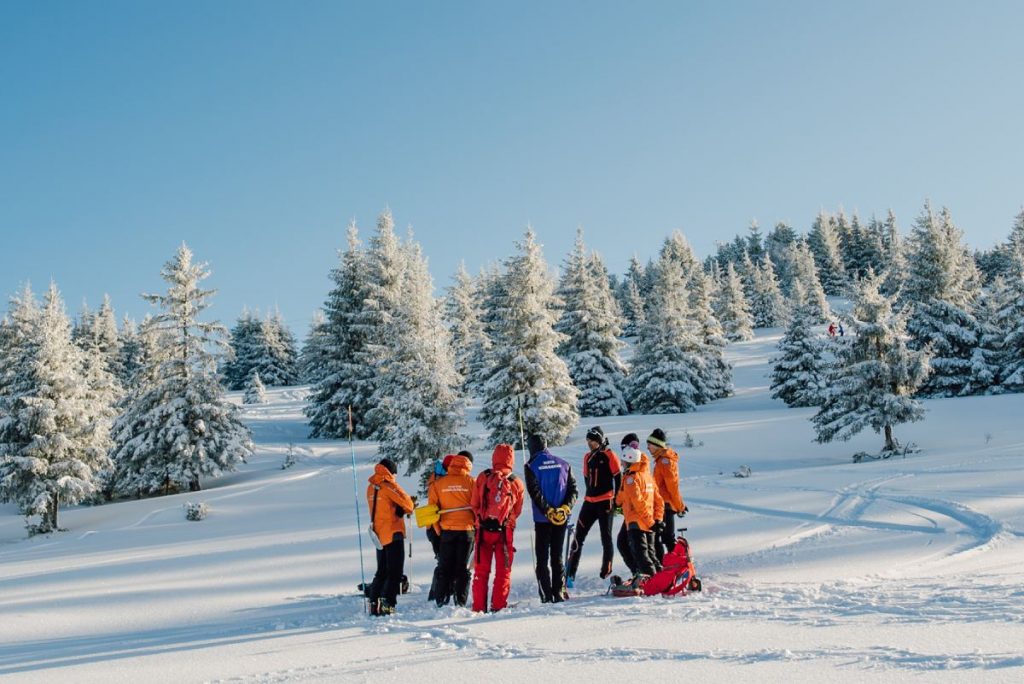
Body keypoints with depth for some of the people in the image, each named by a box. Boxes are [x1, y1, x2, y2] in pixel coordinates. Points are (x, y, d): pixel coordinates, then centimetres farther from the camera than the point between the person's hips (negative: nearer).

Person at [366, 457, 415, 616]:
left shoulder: (371, 488, 11)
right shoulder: (389, 486, -13)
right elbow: (408, 504, -14)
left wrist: (404, 507, 8)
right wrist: (410, 507, 9)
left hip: (379, 534, 8)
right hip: (393, 533, -8)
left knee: (382, 572, 16)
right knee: (395, 572, -5)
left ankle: (374, 604, 13)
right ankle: (387, 605, -14)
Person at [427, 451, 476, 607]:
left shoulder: (438, 483, 0)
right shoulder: (471, 482, -5)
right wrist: (478, 527, 9)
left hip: (446, 530, 1)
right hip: (467, 529, -1)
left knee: (444, 567, 11)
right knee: (463, 568, 7)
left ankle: (441, 601, 9)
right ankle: (461, 602, 5)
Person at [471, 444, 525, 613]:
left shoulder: (482, 478, -5)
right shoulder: (517, 483, -4)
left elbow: (474, 505, 1)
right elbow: (517, 511, 6)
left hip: (483, 529, 1)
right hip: (505, 531, -1)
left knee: (481, 570, 10)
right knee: (503, 570, 10)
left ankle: (479, 607, 10)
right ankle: (498, 606, 6)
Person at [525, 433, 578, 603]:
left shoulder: (531, 466, -4)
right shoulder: (563, 464, 7)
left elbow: (535, 493, -13)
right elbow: (573, 489, 2)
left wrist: (548, 511, -11)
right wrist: (565, 508, -5)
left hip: (542, 519, -3)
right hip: (562, 518, 3)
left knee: (542, 558, 3)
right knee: (557, 556, 13)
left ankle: (547, 596, -1)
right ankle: (559, 593, 9)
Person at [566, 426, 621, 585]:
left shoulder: (609, 456, -5)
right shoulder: (587, 457, 12)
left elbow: (618, 478, -6)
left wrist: (617, 500, -8)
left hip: (606, 502, -6)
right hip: (589, 502, 6)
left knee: (606, 537, 1)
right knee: (578, 537, 1)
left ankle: (606, 572, 9)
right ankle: (570, 574, 2)